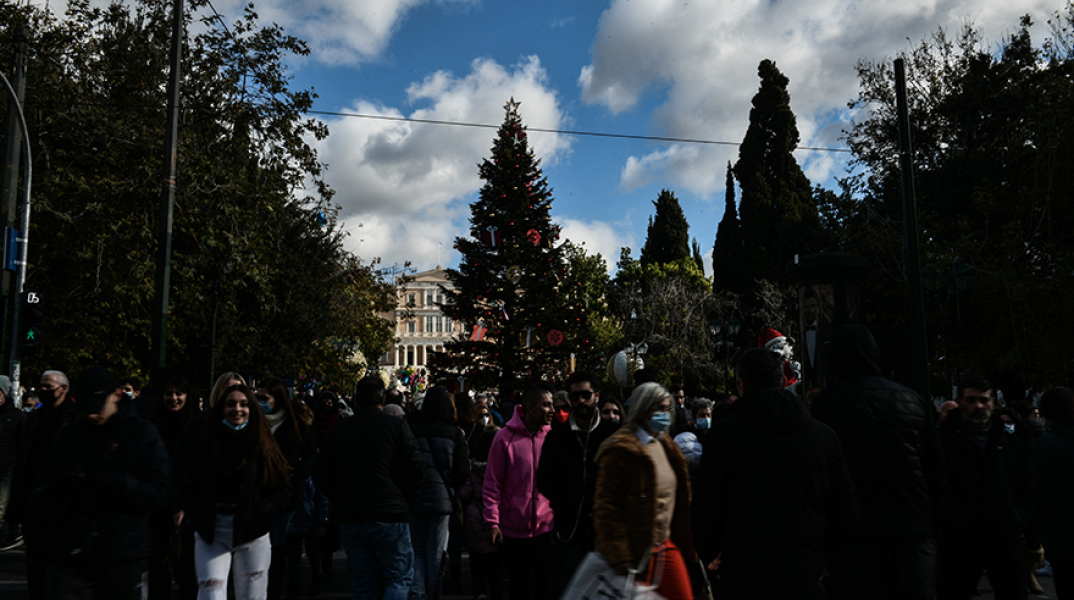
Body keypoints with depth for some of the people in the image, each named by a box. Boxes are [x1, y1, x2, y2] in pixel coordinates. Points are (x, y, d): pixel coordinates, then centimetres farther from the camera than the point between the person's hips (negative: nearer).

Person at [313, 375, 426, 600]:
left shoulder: (337, 429, 5)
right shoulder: (396, 425, -6)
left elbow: (321, 475, 8)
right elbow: (416, 469, -9)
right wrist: (406, 499, 6)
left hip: (350, 520, 4)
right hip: (390, 514, -3)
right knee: (400, 579, 6)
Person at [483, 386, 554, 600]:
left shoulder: (551, 436, 0)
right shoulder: (505, 437, -8)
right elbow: (492, 483, -5)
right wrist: (492, 521, -9)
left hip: (546, 525, 2)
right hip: (514, 527, -1)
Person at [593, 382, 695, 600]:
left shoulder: (665, 445, 10)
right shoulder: (621, 450, -17)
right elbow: (607, 507, -19)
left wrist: (687, 545, 15)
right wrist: (620, 559, -21)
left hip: (666, 545, 8)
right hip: (637, 553, -8)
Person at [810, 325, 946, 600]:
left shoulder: (826, 404, -4)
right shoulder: (913, 400, 8)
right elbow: (937, 472, 9)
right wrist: (931, 527, 16)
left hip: (856, 539, -4)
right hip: (916, 536, 4)